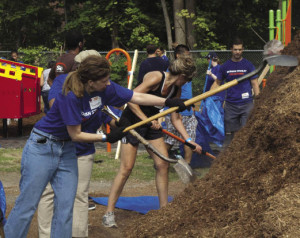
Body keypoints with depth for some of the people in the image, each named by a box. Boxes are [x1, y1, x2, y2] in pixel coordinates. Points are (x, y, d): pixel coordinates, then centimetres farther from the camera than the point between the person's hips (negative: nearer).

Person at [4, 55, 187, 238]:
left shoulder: (106, 89, -7)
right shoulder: (71, 96, -27)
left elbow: (138, 97, 1)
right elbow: (76, 135, -20)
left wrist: (168, 102, -4)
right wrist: (107, 138, -12)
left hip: (67, 150, 7)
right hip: (42, 147, -7)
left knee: (66, 206, 3)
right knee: (27, 204, -6)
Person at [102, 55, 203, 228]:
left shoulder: (176, 90, 2)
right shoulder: (155, 78, -22)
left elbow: (176, 118, 7)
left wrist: (189, 140, 0)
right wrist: (146, 119, -28)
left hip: (152, 123, 8)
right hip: (132, 121, -8)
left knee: (163, 164, 2)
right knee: (126, 168, -10)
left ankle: (164, 208, 13)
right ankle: (109, 213, -3)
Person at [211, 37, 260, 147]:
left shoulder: (248, 65, 3)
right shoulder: (225, 66, 7)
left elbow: (254, 84, 5)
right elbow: (217, 83, 14)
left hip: (246, 104, -2)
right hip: (230, 104, 2)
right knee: (229, 132, 4)